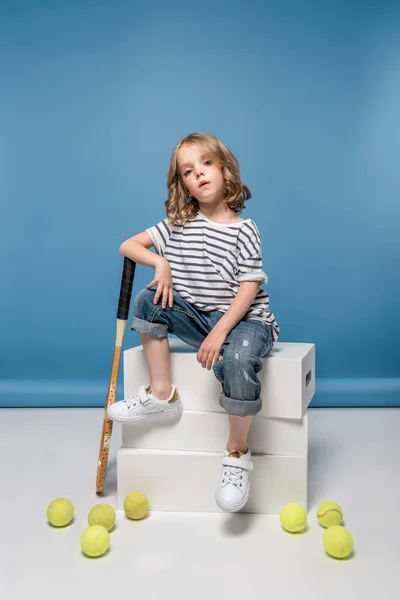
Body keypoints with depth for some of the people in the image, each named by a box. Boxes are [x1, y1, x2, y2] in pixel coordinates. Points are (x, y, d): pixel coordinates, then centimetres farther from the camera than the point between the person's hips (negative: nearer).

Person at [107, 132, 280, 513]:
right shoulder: (178, 225, 5)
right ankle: (162, 394, -7)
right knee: (149, 300, -12)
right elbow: (127, 245, 8)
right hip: (198, 317, 5)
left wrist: (219, 332, -25)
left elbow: (249, 288, -14)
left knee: (237, 361, -37)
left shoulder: (243, 230, -8)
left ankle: (237, 454, -16)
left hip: (243, 318, -5)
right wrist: (160, 263, -12)